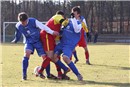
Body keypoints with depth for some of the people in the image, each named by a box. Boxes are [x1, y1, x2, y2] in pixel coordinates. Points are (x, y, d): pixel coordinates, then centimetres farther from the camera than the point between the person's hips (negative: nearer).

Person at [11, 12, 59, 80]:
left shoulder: (33, 21, -21)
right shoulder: (18, 26, -9)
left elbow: (43, 27, -25)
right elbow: (18, 35, 11)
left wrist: (52, 32, -31)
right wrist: (15, 41, 25)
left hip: (38, 41, -1)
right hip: (29, 42, 1)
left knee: (44, 57, -10)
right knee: (27, 54, -26)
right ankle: (24, 74, -18)